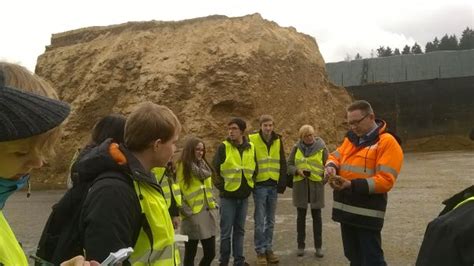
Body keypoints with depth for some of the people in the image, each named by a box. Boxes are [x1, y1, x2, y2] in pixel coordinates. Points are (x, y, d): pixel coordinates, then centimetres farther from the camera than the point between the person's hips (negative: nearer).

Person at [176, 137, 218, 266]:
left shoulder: (203, 165, 12)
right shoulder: (182, 166, -9)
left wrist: (213, 204, 12)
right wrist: (185, 210, -16)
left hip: (208, 212, 6)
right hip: (192, 215, -6)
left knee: (210, 252, 8)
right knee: (190, 253, 7)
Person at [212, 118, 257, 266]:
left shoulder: (251, 148, 4)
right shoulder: (223, 147, -8)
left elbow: (254, 169, 15)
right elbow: (215, 169, -6)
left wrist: (250, 186, 9)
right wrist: (221, 186, -7)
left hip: (243, 196, 4)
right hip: (228, 196, -3)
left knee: (239, 230, 14)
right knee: (226, 231, 4)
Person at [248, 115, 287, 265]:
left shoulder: (278, 141, 6)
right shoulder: (252, 140, -7)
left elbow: (282, 164, 10)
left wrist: (282, 183, 4)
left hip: (273, 185, 4)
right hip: (259, 185, -4)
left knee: (270, 220, 12)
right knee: (260, 221, 0)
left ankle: (268, 248, 24)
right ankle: (260, 251, 12)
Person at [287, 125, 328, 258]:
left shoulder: (321, 148, -4)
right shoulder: (296, 148, 0)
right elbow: (289, 165, 4)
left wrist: (323, 181, -9)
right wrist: (297, 171, -14)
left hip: (316, 185, -1)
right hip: (300, 185, 1)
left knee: (317, 216, 6)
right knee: (301, 216, 8)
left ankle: (318, 246, 18)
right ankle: (301, 245, 19)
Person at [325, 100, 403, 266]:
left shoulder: (387, 142, -12)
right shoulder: (351, 138, 11)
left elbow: (385, 180, -19)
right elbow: (336, 156, 16)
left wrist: (352, 185, -26)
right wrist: (331, 167, -8)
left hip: (367, 214, -7)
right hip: (346, 210, 7)